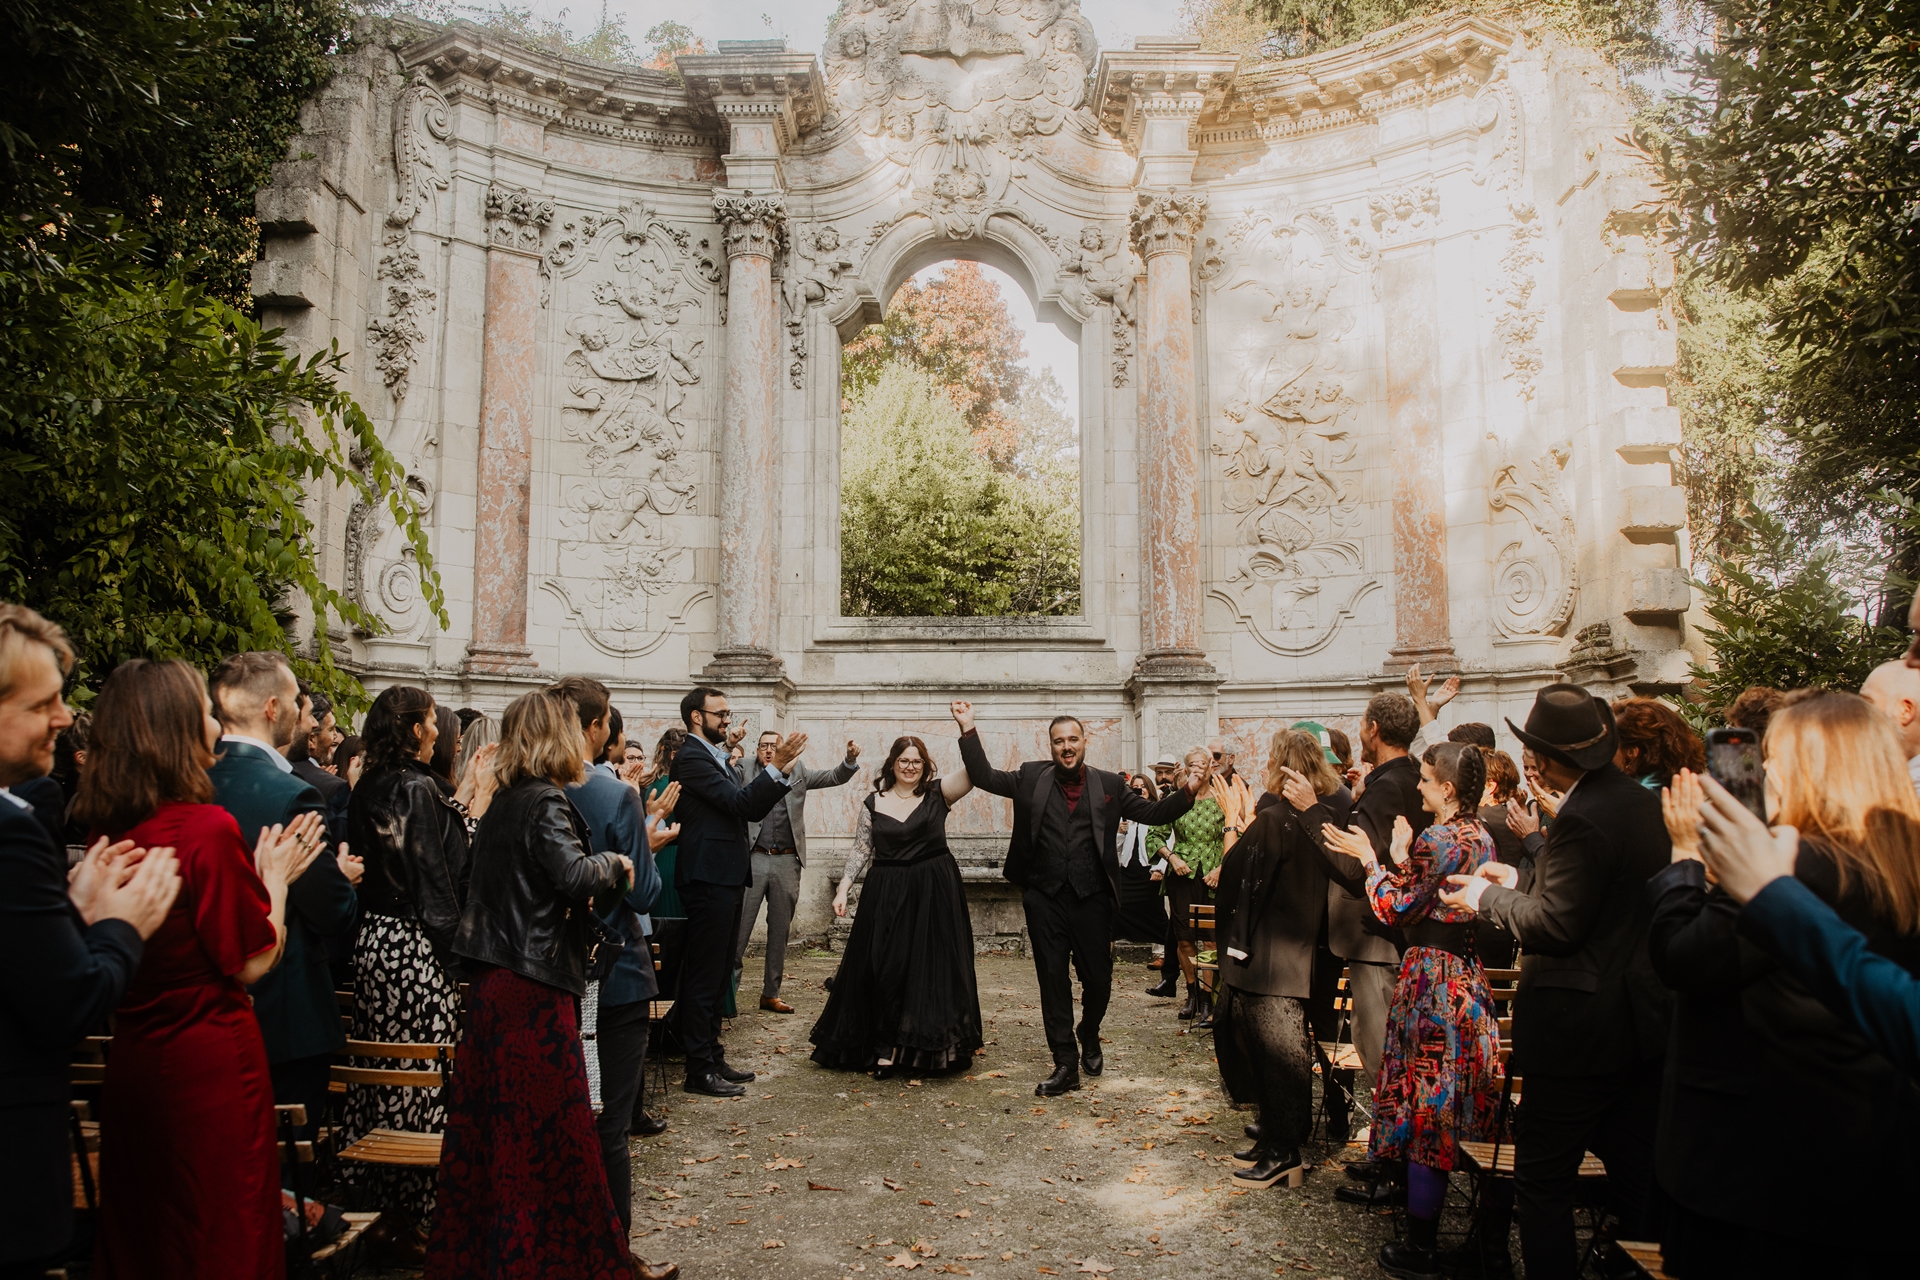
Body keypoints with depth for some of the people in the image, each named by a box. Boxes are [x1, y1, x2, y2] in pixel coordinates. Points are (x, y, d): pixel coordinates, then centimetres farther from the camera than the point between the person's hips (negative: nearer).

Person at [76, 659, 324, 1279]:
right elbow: (253, 963, -14)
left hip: (131, 1061, 7)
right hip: (209, 1063, -7)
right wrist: (275, 877, -2)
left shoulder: (106, 828, 1)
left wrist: (255, 873, 11)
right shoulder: (208, 826, -20)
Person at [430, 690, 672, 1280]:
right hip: (536, 987, -9)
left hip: (493, 982, 9)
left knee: (489, 1124, 16)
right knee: (551, 1130, 0)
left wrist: (586, 896, 10)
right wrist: (613, 863, -9)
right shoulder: (544, 803, -15)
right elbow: (576, 876, -27)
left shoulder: (501, 804, 12)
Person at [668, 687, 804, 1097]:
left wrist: (778, 769, 3)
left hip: (725, 878, 10)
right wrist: (776, 765, -22)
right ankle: (700, 1070, 4)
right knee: (704, 976, -3)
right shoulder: (691, 758, -13)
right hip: (709, 878, -10)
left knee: (717, 975, 16)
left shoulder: (716, 757, 18)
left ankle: (713, 1057, 25)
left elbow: (751, 810, 14)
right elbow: (739, 803, -22)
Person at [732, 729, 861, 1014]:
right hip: (753, 859, -3)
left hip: (786, 862, 3)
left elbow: (836, 777, 9)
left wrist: (851, 759, -11)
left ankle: (771, 994, 20)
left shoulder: (797, 772, 12)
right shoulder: (745, 771, 7)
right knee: (739, 927, -4)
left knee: (780, 932, 10)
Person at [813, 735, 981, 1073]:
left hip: (934, 893, -1)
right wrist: (843, 889, -4)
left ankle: (931, 1049, 15)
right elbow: (860, 851, 6)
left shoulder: (937, 793, -1)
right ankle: (885, 1048, 13)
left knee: (931, 968, 3)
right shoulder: (873, 803, 4)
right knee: (885, 970, 2)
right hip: (886, 894, 1)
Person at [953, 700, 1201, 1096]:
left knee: (1098, 977, 6)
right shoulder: (1031, 777, 6)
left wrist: (1189, 790, -9)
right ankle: (1065, 1064, 15)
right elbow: (985, 777, 1)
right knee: (1053, 979, 4)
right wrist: (968, 730, -6)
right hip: (1045, 899, 0)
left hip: (1092, 898, 0)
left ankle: (1090, 1037, 37)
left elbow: (1153, 813, 5)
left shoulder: (1108, 784, 5)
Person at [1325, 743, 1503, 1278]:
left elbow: (1396, 911, -16)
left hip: (1431, 979, -9)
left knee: (1422, 1111, 0)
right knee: (1454, 1108, 19)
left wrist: (1370, 858, -9)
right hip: (1467, 974, 9)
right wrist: (1402, 855, 6)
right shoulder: (1480, 836, 8)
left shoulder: (1437, 839, -19)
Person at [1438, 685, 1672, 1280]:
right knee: (1635, 1170, 19)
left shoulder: (1582, 818, -22)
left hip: (1583, 1025, -9)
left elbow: (1554, 924, -22)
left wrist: (1487, 897, -7)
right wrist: (1520, 880, 15)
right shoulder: (1642, 801, 7)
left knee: (1542, 1179, 2)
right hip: (1645, 1019, 10)